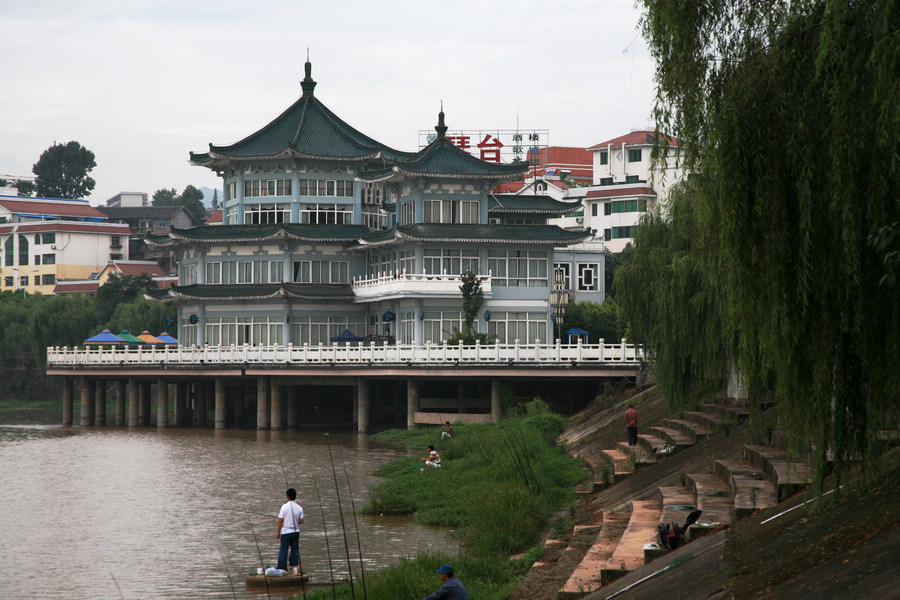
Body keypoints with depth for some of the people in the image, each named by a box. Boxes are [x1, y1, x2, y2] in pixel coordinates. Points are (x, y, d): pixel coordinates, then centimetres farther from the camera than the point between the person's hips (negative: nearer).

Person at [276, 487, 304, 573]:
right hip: (296, 531, 3)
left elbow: (280, 520, -11)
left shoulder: (284, 507, -12)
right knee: (294, 550, 12)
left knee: (283, 550, 3)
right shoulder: (299, 508, -1)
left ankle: (282, 568, 3)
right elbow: (301, 521, 0)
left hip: (285, 532, -3)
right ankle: (294, 567, 11)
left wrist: (278, 532, -4)